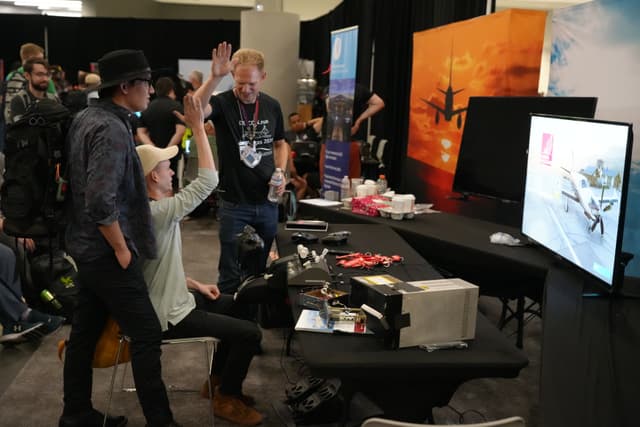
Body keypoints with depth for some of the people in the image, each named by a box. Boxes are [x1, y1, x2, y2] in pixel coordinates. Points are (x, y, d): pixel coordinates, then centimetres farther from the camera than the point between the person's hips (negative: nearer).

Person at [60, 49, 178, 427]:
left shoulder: (85, 118, 8)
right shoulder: (112, 129, -21)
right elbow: (101, 203, -29)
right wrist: (122, 249, -17)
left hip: (87, 248, 10)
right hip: (107, 253, -10)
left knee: (86, 331, 17)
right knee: (147, 335, -2)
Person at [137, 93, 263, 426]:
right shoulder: (158, 212, -27)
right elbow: (208, 180, -27)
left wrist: (195, 285, 10)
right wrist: (198, 127, -24)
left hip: (170, 298, 10)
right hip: (169, 316, -10)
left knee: (232, 304, 24)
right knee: (250, 333, -10)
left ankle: (218, 379, 32)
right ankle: (227, 399, 11)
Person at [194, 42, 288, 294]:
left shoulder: (272, 106, 3)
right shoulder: (223, 103, -11)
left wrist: (280, 173, 0)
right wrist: (214, 77, -46)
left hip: (267, 203, 4)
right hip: (234, 205, -4)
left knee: (260, 271, 17)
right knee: (231, 275, 4)